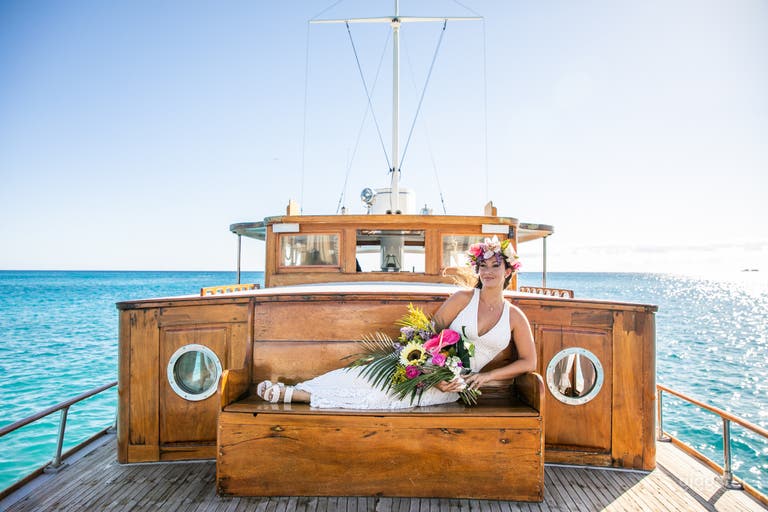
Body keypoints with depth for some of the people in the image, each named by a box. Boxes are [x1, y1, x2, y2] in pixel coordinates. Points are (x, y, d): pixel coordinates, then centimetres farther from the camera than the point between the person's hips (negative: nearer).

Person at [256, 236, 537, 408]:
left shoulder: (515, 317, 2)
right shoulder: (463, 298, -1)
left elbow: (528, 362, 6)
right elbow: (430, 332, -4)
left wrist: (485, 376, -4)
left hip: (455, 383, -1)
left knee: (378, 392, -18)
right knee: (373, 375, -21)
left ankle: (293, 394, -17)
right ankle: (289, 391, -16)